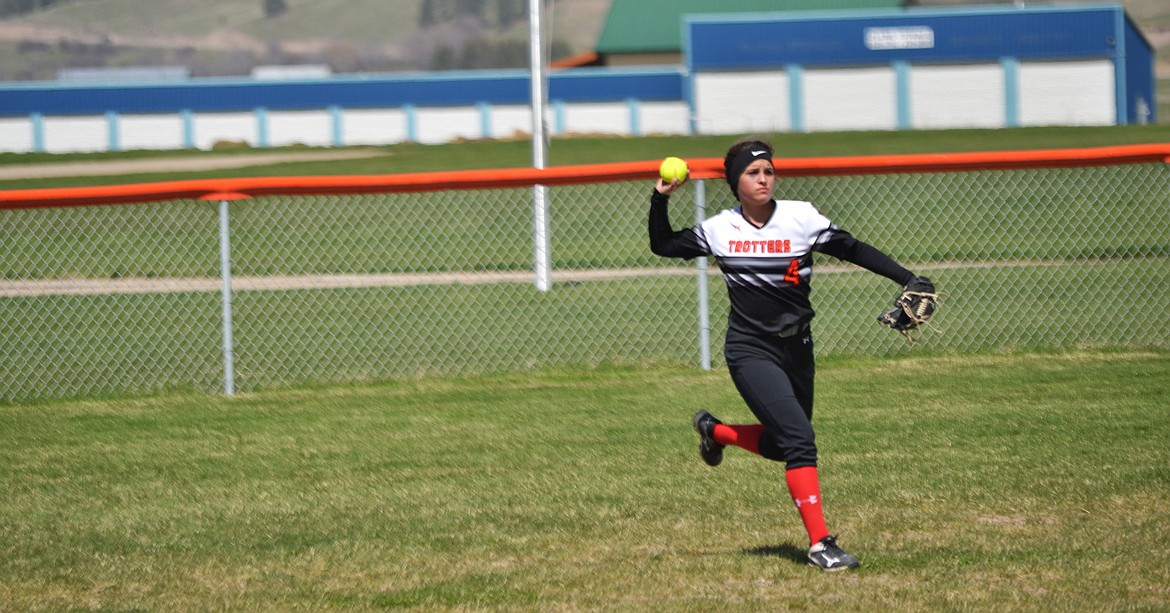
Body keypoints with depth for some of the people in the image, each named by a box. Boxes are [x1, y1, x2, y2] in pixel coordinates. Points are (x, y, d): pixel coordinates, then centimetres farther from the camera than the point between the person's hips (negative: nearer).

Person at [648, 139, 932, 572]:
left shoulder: (800, 218, -5)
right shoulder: (719, 230, -2)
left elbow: (853, 250, -3)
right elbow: (662, 245, 11)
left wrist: (906, 279, -11)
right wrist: (660, 200, -4)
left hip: (796, 348, 4)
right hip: (751, 351, -3)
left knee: (779, 446, 14)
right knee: (799, 438, -19)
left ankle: (714, 431, 42)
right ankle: (820, 543, -17)